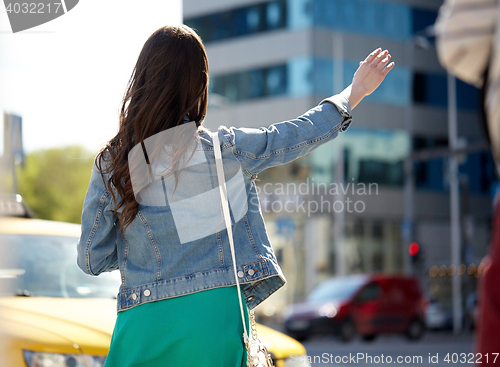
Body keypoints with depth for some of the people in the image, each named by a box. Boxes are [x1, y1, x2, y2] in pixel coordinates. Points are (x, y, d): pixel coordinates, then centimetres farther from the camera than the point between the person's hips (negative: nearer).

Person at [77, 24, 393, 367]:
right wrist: (353, 93, 26)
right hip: (218, 310, 0)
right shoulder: (227, 149, -4)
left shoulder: (111, 163, -3)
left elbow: (92, 259, 1)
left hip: (146, 320, 1)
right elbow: (298, 135, 11)